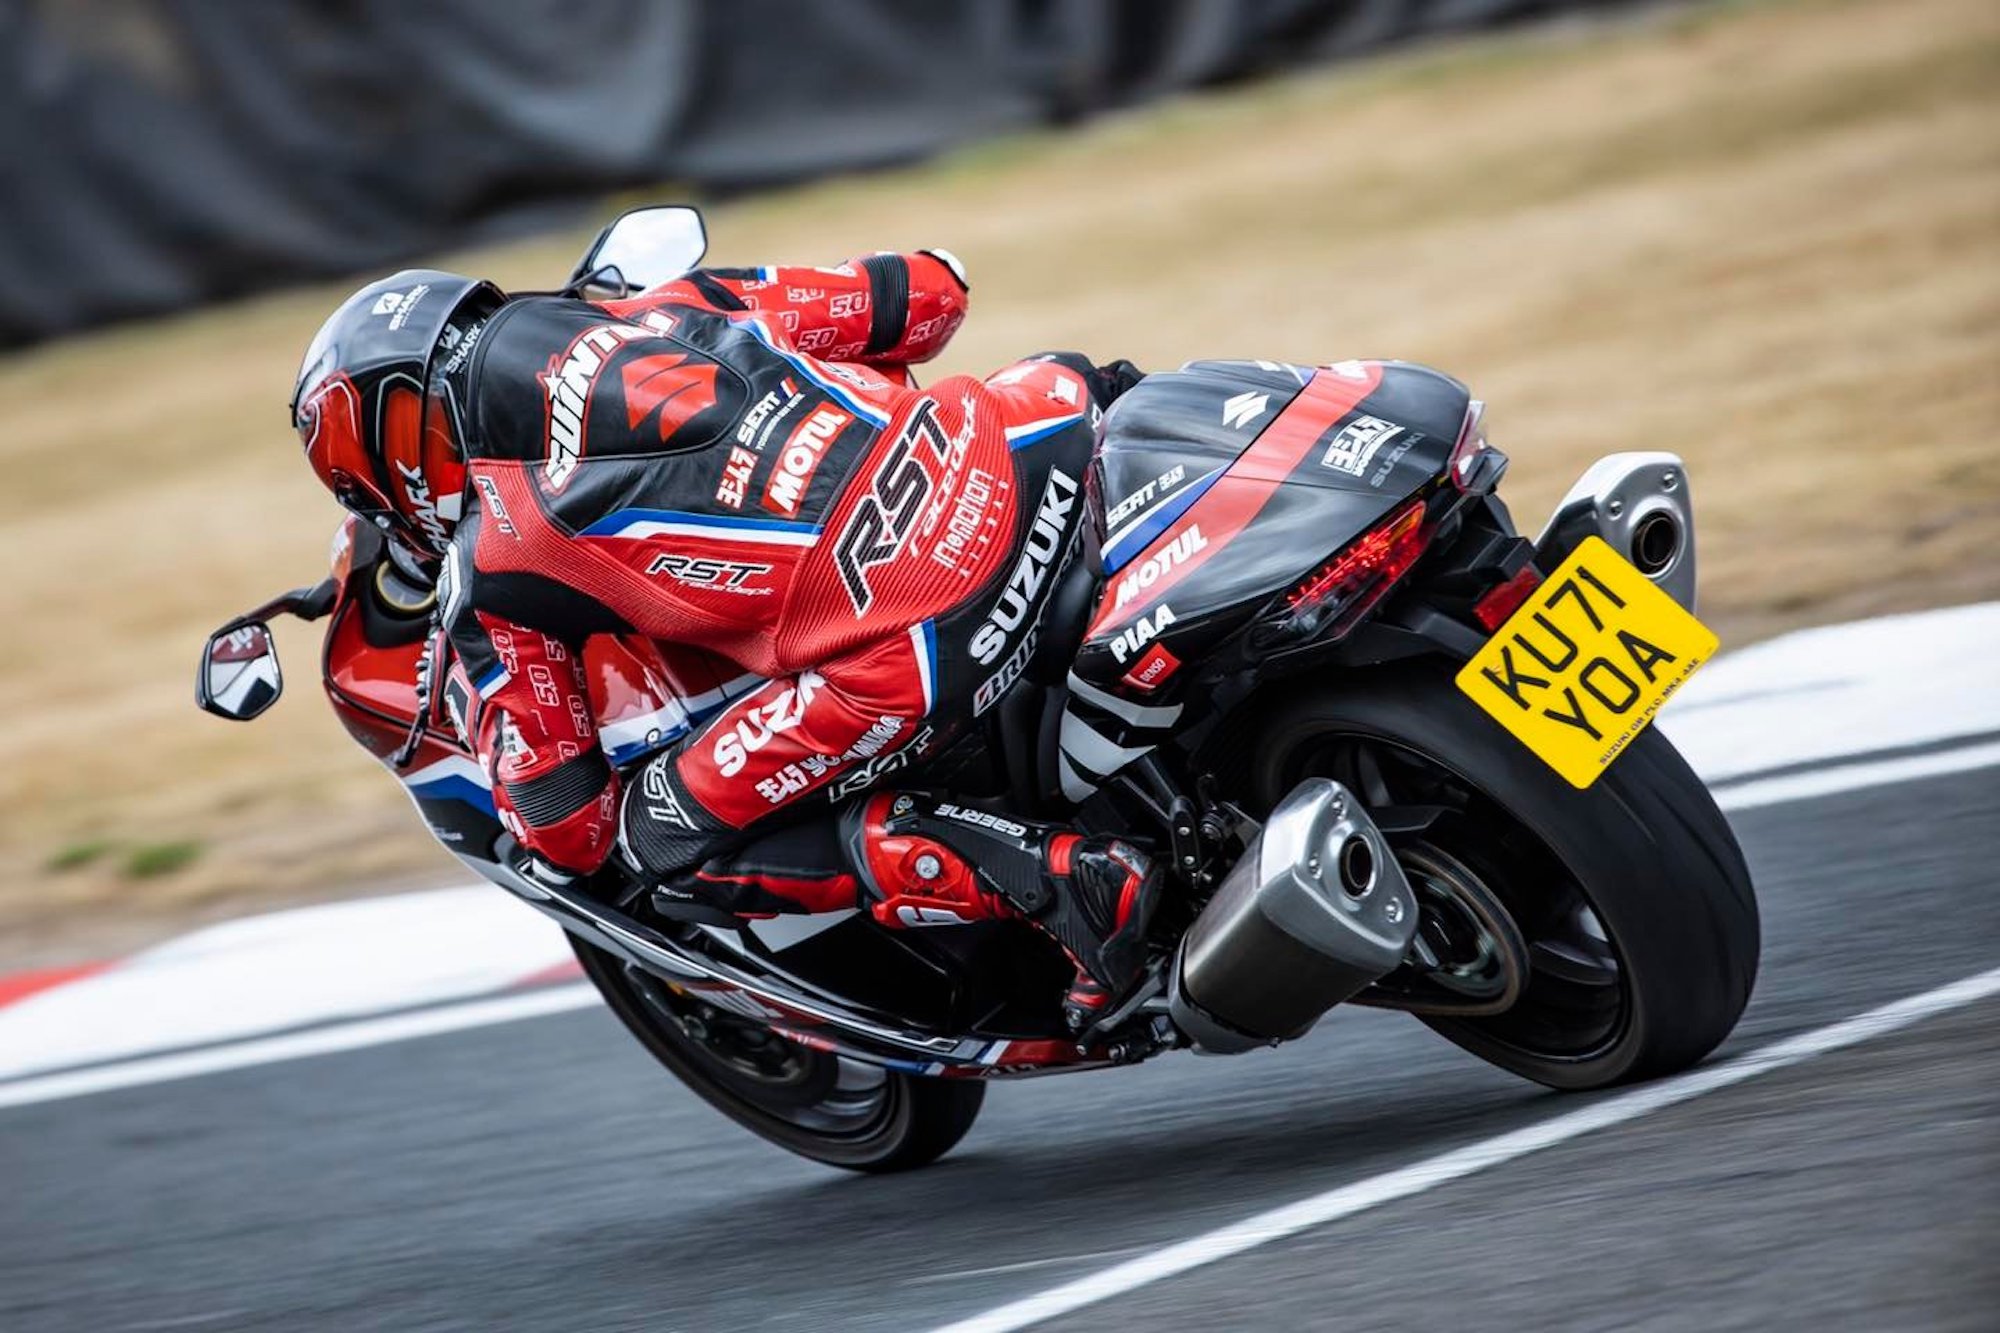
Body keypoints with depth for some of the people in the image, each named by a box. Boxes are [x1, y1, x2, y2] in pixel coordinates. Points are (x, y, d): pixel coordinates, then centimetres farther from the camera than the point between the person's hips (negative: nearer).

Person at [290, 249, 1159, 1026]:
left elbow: (566, 834, 10)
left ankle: (1047, 876, -4)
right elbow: (929, 290, 26)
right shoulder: (665, 308, 21)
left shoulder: (487, 573, 8)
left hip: (915, 647, -7)